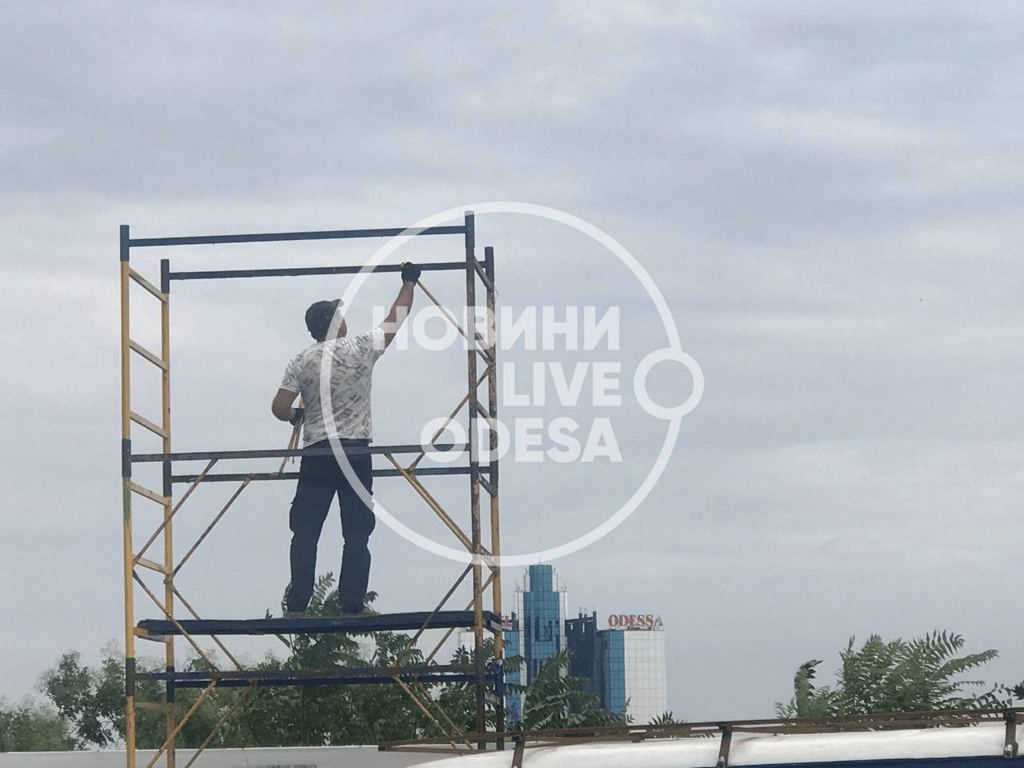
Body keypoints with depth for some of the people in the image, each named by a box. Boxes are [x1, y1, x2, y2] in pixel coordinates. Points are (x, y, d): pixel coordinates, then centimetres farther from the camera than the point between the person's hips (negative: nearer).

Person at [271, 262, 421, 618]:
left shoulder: (302, 362, 2)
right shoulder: (362, 349, -1)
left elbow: (279, 408, -1)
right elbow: (395, 321, 13)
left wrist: (295, 415, 22)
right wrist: (409, 283, 27)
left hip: (316, 455, 1)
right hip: (355, 453, -1)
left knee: (305, 532, 4)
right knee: (356, 532, 3)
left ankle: (296, 606, 0)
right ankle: (352, 605, 0)